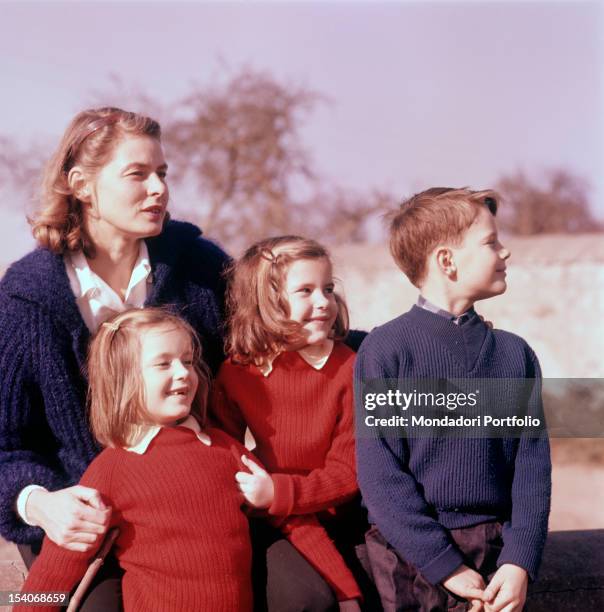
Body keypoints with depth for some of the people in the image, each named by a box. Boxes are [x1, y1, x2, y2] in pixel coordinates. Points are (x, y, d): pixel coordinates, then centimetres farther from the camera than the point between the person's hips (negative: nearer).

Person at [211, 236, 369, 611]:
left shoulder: (349, 369, -6)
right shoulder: (236, 376, -5)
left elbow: (348, 473, -5)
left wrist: (277, 493, -24)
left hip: (340, 521, 0)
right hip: (278, 525, 0)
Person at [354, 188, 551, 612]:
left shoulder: (515, 354, 5)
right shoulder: (385, 350, -7)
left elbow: (532, 465, 2)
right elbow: (380, 474, -11)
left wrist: (520, 563, -11)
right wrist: (446, 566, -14)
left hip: (497, 552, 3)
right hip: (411, 555, -3)